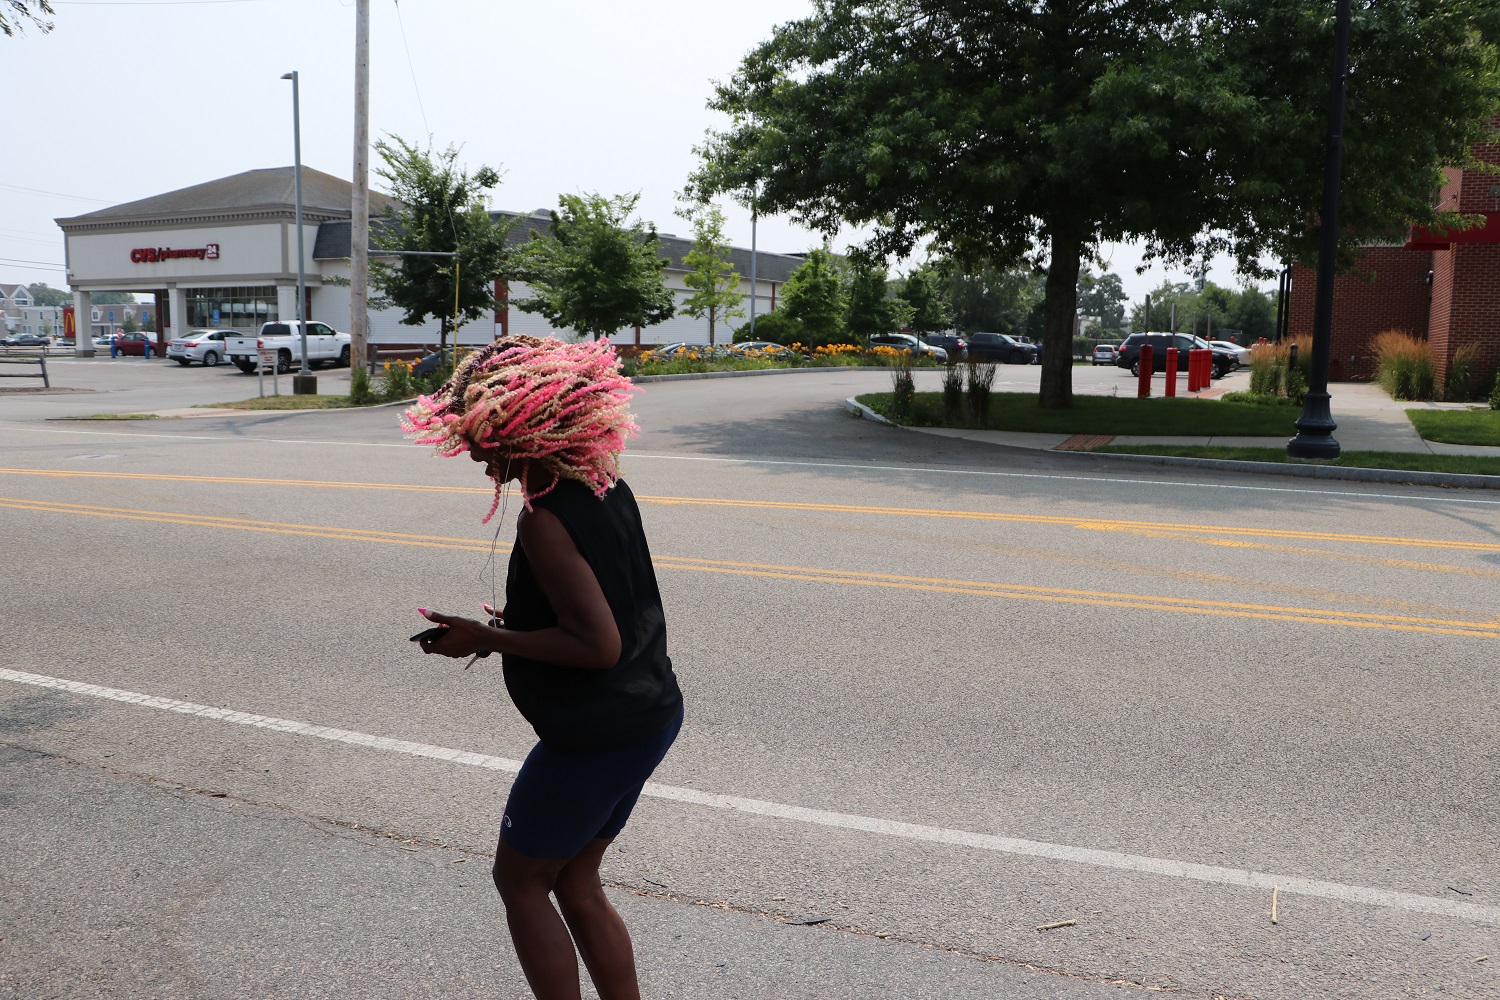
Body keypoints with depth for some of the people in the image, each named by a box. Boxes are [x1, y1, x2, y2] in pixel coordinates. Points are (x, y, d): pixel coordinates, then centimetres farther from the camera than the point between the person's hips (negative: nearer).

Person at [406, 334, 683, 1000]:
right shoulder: (609, 489, 3)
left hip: (593, 738, -9)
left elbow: (599, 644, -26)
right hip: (649, 716, 9)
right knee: (575, 883, 22)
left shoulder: (544, 520, -23)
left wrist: (486, 640, -17)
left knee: (520, 881, 13)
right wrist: (520, 624, 10)